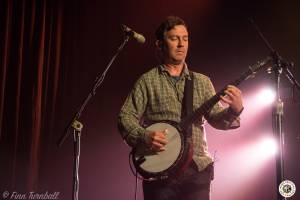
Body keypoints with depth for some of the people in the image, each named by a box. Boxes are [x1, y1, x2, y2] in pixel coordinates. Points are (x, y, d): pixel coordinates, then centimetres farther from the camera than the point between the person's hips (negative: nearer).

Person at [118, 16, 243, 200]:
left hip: (197, 169, 3)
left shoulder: (202, 82, 14)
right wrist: (144, 136, -17)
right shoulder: (147, 81, 4)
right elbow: (126, 117, 0)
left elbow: (216, 118, 5)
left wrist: (234, 110, -15)